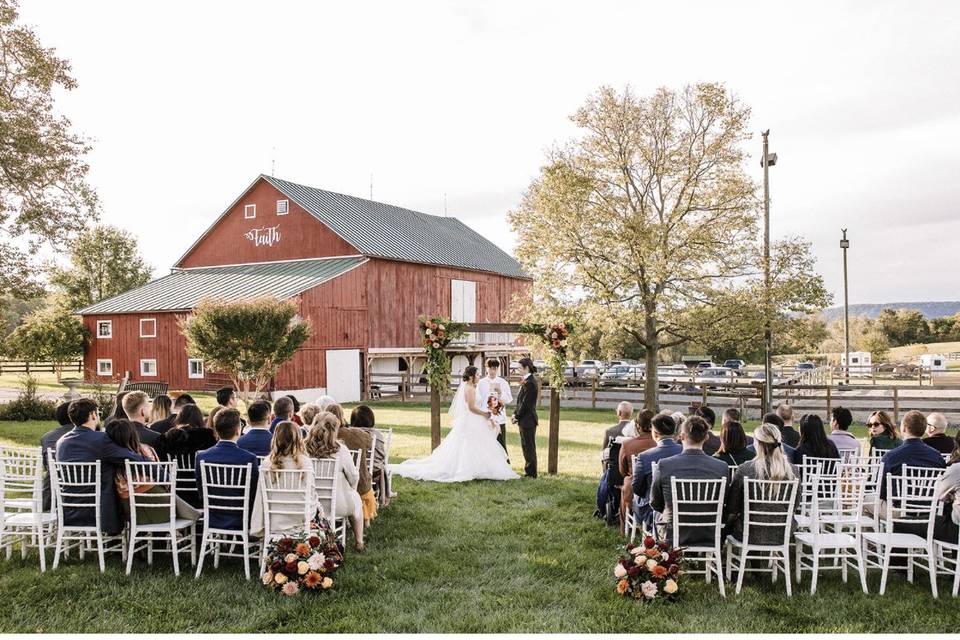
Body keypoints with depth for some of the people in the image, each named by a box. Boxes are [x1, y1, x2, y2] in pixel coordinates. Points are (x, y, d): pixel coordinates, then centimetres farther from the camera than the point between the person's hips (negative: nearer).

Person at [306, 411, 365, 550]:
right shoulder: (340, 450, -21)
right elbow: (354, 478, -8)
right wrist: (351, 488, 15)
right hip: (338, 505, -3)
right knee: (355, 498, 31)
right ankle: (358, 542, 38)